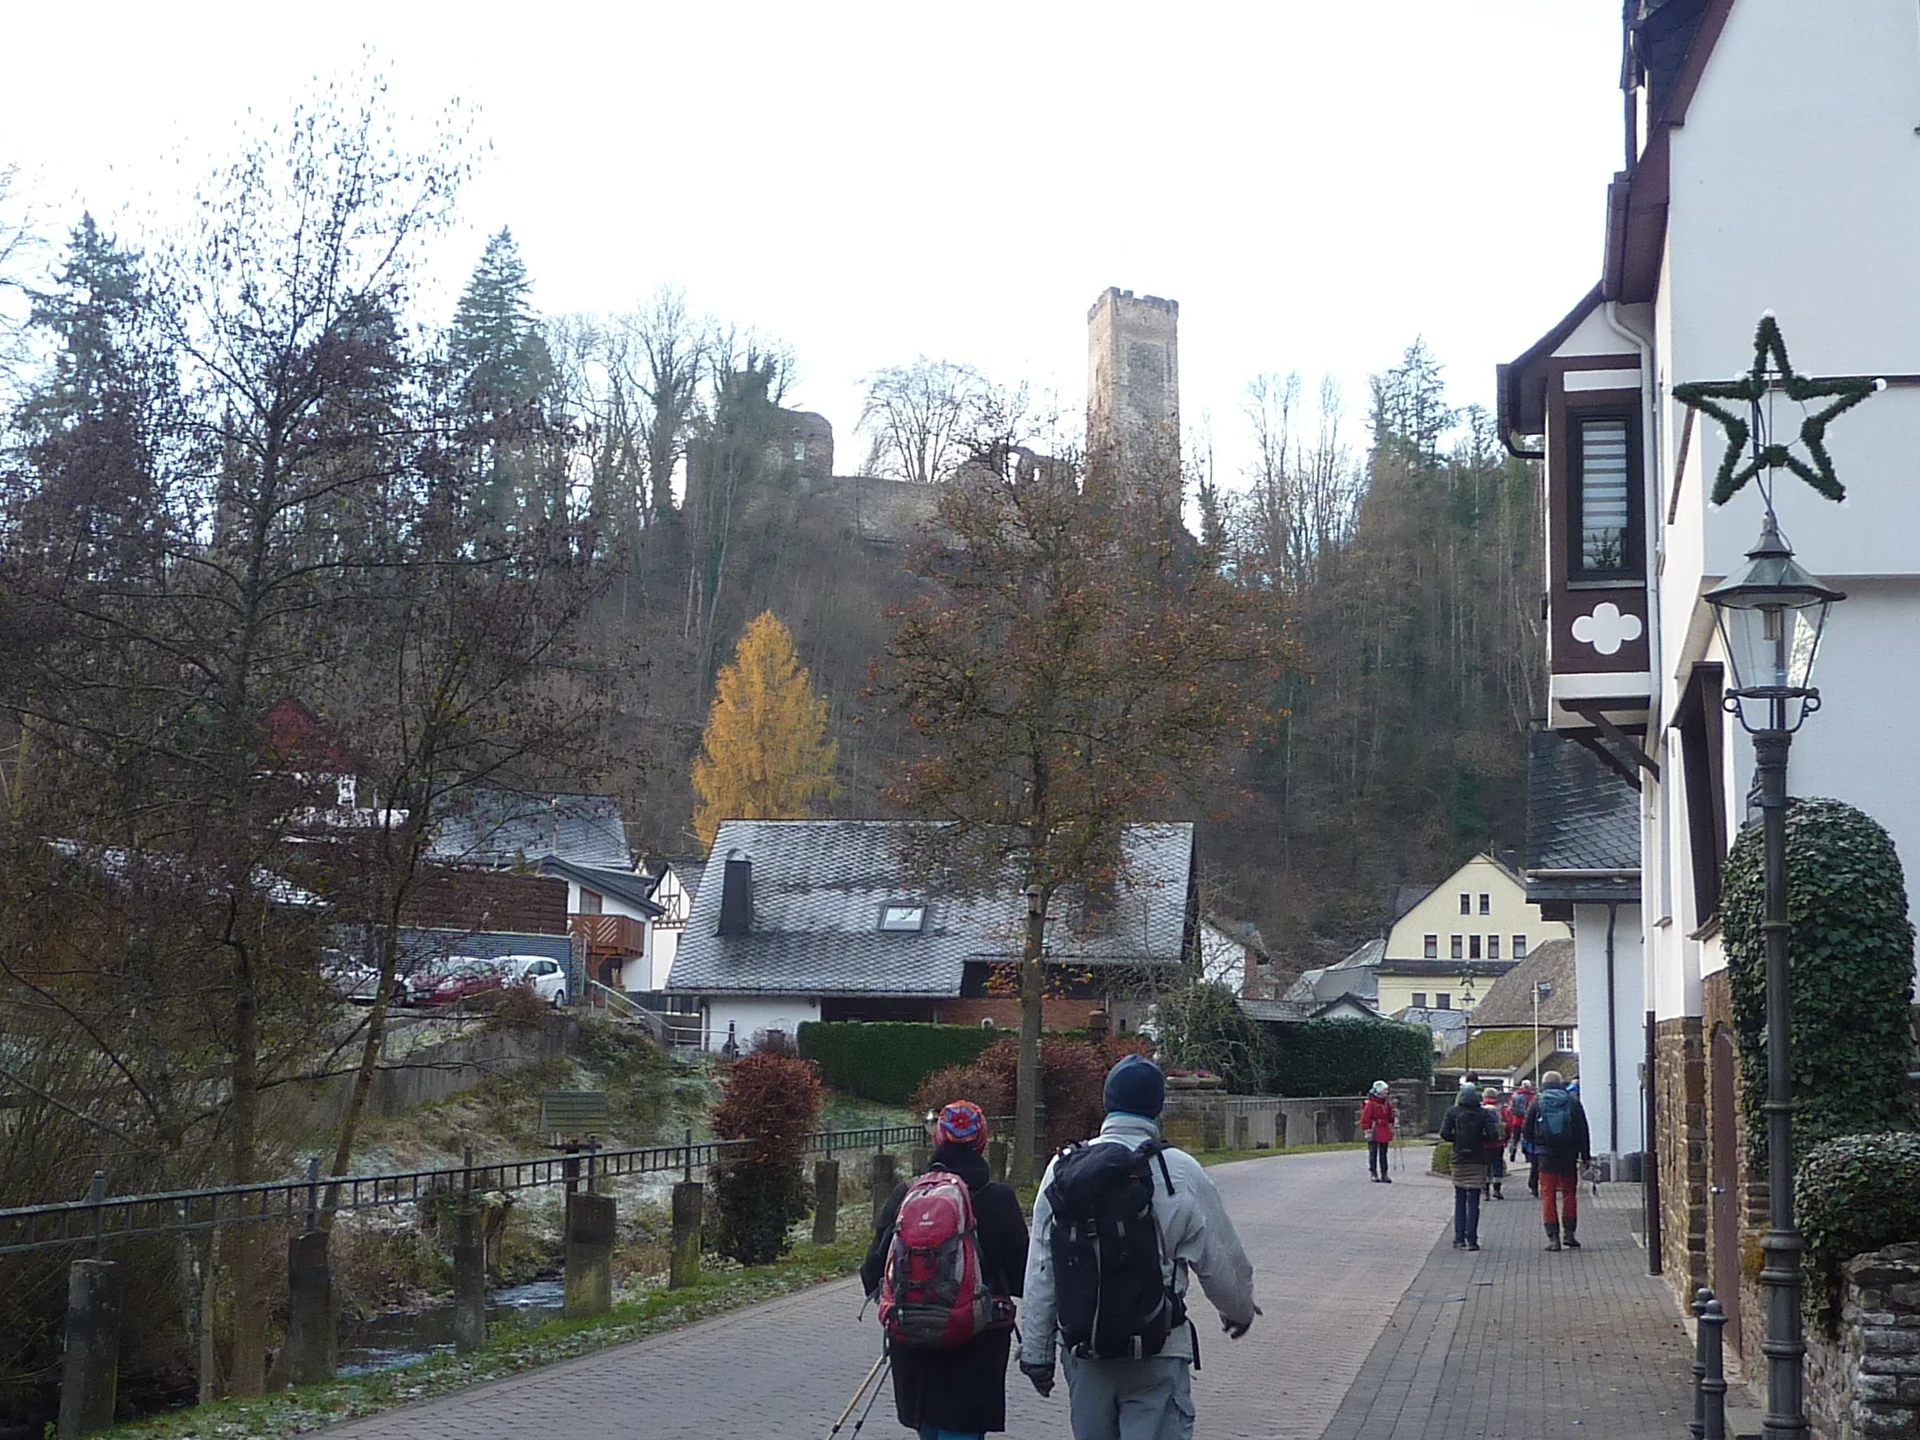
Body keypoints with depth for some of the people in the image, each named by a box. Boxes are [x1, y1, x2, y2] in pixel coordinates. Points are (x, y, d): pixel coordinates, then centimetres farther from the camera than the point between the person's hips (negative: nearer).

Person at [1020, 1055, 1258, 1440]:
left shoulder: (1063, 1168, -1)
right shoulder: (1180, 1171, -10)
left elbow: (1040, 1272, 1)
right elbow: (1222, 1261, -1)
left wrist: (1036, 1350, 10)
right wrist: (1239, 1310, 20)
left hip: (1082, 1347, 4)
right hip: (1156, 1354, -4)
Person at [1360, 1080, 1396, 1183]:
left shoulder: (1387, 1103, 10)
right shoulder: (1370, 1103, -12)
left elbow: (1389, 1117, 21)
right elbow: (1365, 1118, -13)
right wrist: (1367, 1131, -16)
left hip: (1384, 1132, 7)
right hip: (1374, 1132, -7)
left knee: (1383, 1154, 10)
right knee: (1373, 1153, 0)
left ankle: (1384, 1174, 14)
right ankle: (1373, 1174, 6)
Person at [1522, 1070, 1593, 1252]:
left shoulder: (1537, 1103, 0)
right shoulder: (1573, 1102, 3)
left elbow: (1528, 1131, 2)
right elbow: (1583, 1131, 2)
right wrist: (1586, 1156, 6)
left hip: (1546, 1155, -1)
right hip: (1569, 1154, 1)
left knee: (1548, 1194, 1)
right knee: (1569, 1193, 13)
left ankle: (1553, 1237, -4)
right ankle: (1569, 1233, 10)